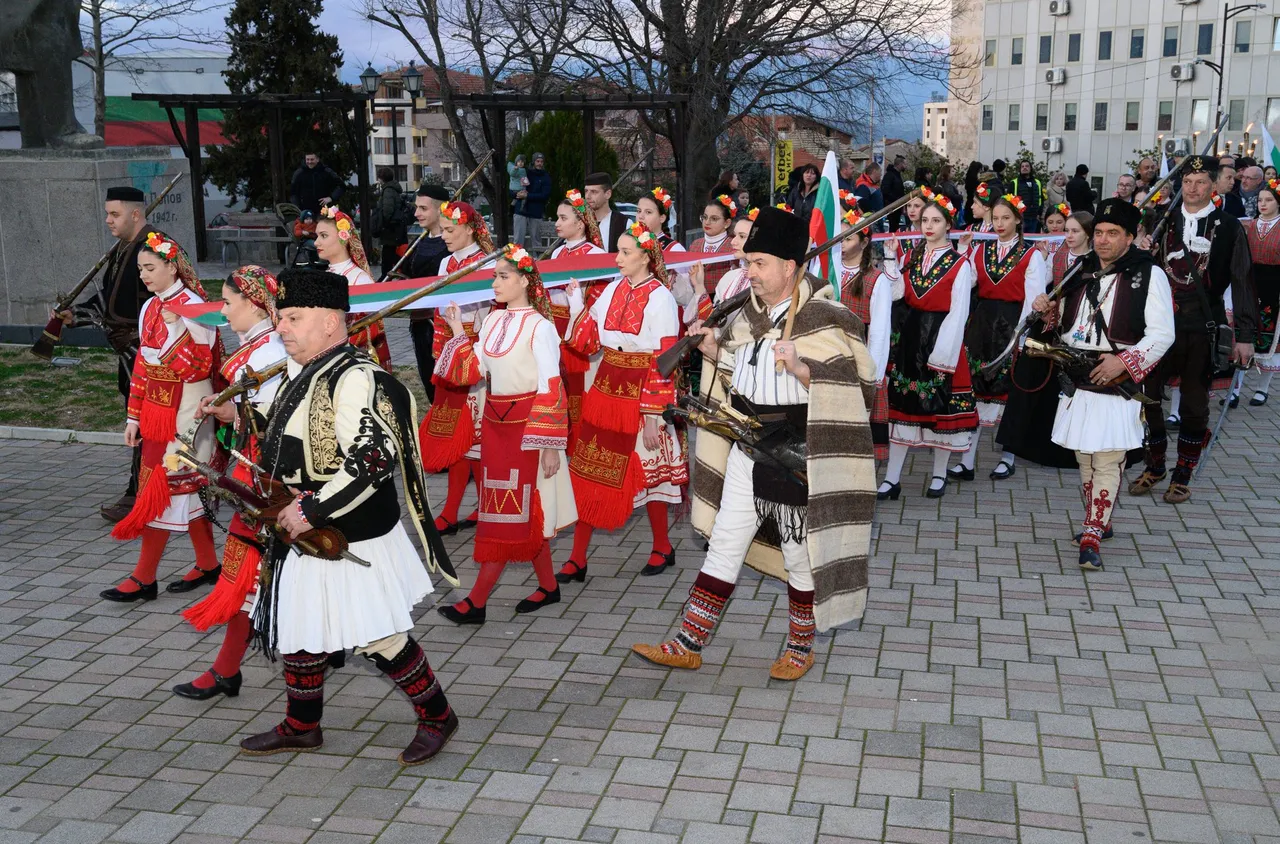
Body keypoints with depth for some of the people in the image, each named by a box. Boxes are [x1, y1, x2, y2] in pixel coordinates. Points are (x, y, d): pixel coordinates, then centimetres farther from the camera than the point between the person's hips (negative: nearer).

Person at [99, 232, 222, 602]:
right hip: (156, 409, 7)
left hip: (185, 411, -7)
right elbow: (142, 364, 13)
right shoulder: (150, 308, 10)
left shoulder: (193, 306, -13)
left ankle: (144, 577, 4)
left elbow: (199, 368, -16)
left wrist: (179, 330, -27)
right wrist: (134, 415, 12)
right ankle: (207, 564, 22)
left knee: (163, 488, -4)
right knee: (186, 487, 12)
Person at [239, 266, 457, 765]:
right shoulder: (302, 375, 10)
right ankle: (301, 727, 37)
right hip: (303, 537, 10)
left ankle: (436, 717, 21)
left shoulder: (354, 379, -21)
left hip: (350, 542, -10)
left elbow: (373, 461, -31)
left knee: (379, 638, 1)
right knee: (298, 632, 19)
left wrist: (312, 511, -27)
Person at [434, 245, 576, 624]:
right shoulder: (493, 320, 8)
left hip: (525, 425, -7)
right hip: (495, 422, 7)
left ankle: (476, 602, 1)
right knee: (523, 513, 13)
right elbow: (474, 370, 7)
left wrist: (550, 444, -15)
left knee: (510, 512, -2)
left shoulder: (539, 326, -12)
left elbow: (550, 389, -14)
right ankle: (548, 586, 26)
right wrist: (458, 331, 1)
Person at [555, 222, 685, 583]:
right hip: (605, 389, 6)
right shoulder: (613, 289, 6)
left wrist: (654, 416, -17)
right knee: (588, 471, 6)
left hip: (640, 394, -6)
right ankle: (577, 559, 14)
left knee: (645, 472, 8)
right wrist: (575, 302, -1)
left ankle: (662, 548, 30)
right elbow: (588, 340, 8)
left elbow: (663, 362, -15)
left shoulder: (660, 298, -12)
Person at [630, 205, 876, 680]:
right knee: (723, 548, 11)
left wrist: (800, 368, -32)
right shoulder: (750, 315, 7)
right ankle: (688, 645, 20)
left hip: (797, 458, -6)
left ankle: (800, 648, 30)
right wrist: (714, 351, 1)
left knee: (800, 557, 9)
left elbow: (850, 390, -19)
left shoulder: (825, 321, -14)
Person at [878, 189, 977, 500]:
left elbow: (958, 313, -9)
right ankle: (892, 478, 9)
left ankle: (939, 475, 20)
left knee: (941, 407, 4)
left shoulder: (959, 264, -4)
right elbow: (897, 294, -5)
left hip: (941, 340, -4)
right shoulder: (911, 257, 10)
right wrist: (890, 258, -9)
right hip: (908, 339, 4)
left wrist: (942, 352, -15)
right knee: (902, 404, 5)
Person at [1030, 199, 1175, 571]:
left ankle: (1092, 535, -3)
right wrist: (1047, 310, 1)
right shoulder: (1080, 269, 12)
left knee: (1107, 461, -6)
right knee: (1084, 456, 13)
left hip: (1117, 383, -6)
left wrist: (1123, 361, -20)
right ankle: (1099, 522, 28)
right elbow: (1062, 323, 23)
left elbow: (1162, 334, -9)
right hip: (1076, 380, 6)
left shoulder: (1149, 274, -5)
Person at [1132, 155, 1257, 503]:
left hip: (1202, 330, -2)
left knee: (1194, 406, 7)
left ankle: (1182, 476, 21)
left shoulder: (1228, 227, -1)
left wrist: (1245, 335, -4)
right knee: (1148, 397, 5)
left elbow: (1242, 281, -1)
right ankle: (1154, 467, 23)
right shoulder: (1163, 220, 5)